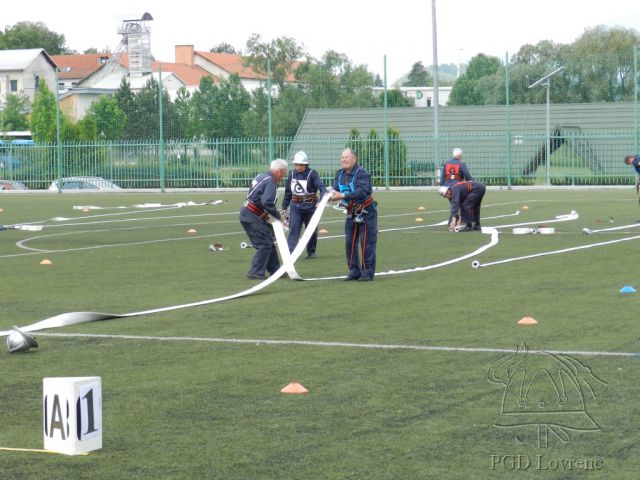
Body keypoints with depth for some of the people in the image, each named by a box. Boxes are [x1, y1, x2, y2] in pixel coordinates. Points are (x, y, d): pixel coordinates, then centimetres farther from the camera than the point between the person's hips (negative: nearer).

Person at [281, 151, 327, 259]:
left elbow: (321, 186, -22)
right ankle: (290, 251, -18)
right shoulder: (292, 174, 3)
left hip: (310, 206, -2)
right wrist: (284, 207, 14)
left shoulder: (312, 174, -10)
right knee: (294, 228, -11)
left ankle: (311, 252, 26)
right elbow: (288, 192, 13)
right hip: (295, 205, 2)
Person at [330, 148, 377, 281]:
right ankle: (354, 271, 14)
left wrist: (343, 196, -36)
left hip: (366, 212, -7)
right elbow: (336, 190, -1)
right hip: (351, 213, 7)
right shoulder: (340, 174, 4)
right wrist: (334, 195, -26)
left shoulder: (362, 173, -18)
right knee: (350, 242, 6)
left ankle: (368, 272, 0)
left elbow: (363, 191, -31)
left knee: (367, 243, -5)